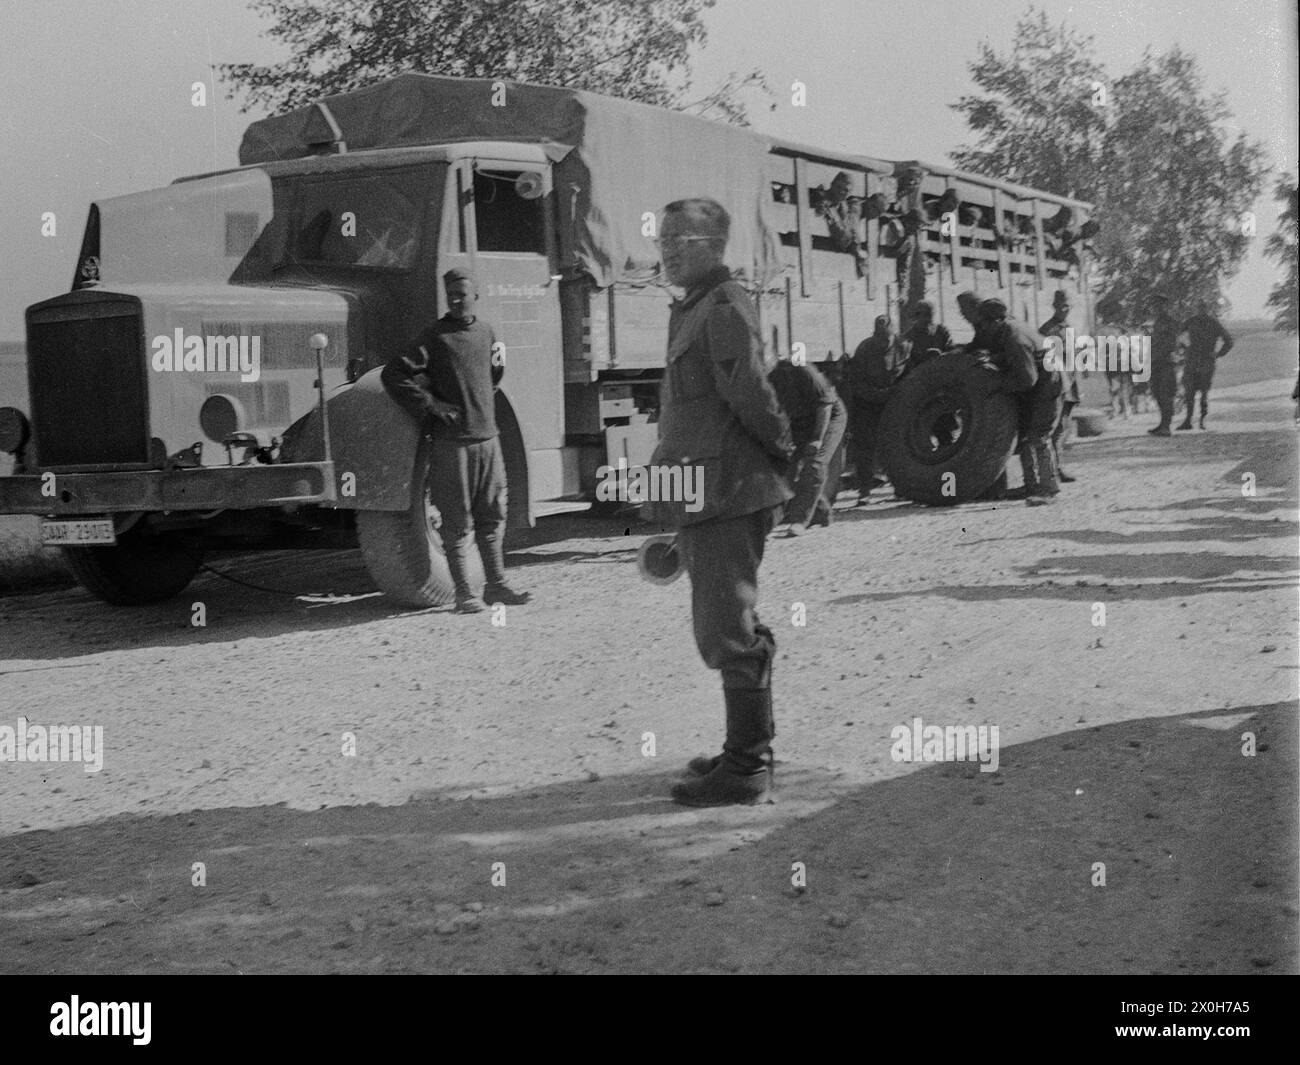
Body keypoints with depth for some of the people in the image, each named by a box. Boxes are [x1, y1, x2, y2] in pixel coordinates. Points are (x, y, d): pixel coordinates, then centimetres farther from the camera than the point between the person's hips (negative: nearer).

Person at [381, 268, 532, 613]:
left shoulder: (485, 331, 12)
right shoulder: (435, 336, -6)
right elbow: (393, 375, -11)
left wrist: (498, 366, 10)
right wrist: (429, 405, -13)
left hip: (487, 438, 6)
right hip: (451, 442, -6)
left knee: (492, 515, 11)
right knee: (457, 520, -1)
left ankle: (496, 585, 20)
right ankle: (464, 593, 5)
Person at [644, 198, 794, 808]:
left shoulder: (725, 306, -12)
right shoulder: (692, 311, 18)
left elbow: (749, 391, -22)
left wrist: (783, 455, -10)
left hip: (725, 495, -10)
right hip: (704, 500, 10)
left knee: (728, 630, -6)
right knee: (726, 626, 17)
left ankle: (746, 769, 0)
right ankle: (748, 749, 29)